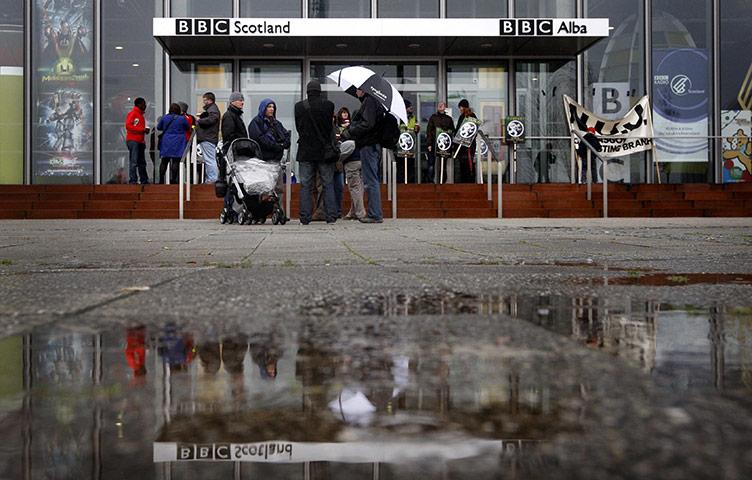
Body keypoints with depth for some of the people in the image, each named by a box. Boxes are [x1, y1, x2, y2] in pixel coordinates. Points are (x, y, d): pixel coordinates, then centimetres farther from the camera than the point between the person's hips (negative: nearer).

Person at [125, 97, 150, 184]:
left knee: (142, 162, 11)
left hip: (140, 141, 9)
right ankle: (133, 180, -9)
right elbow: (128, 126, -16)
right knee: (134, 162, -10)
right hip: (133, 140, -9)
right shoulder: (133, 113, -6)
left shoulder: (140, 114, 21)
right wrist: (142, 129, -17)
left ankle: (144, 180, 16)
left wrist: (145, 130, 6)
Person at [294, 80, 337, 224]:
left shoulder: (299, 106, -1)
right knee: (328, 184, 6)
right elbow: (330, 127, 5)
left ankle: (305, 218, 3)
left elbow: (298, 127, 8)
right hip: (324, 151, 0)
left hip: (305, 151, 0)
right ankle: (331, 217, 4)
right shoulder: (328, 105, -3)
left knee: (305, 186, 4)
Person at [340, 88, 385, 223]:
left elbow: (368, 124, -20)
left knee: (370, 181, -8)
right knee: (372, 181, 13)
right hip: (373, 145, 10)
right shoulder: (370, 101, 20)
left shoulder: (369, 101, -11)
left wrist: (349, 132, -12)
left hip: (369, 146, -10)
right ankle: (375, 214, 17)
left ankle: (375, 215, -6)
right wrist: (347, 133, 15)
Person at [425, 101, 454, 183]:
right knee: (431, 162, -3)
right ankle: (431, 180, 1)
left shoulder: (449, 119, 11)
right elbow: (429, 131, 2)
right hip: (434, 143, -1)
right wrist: (429, 144, -7)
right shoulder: (433, 117, 6)